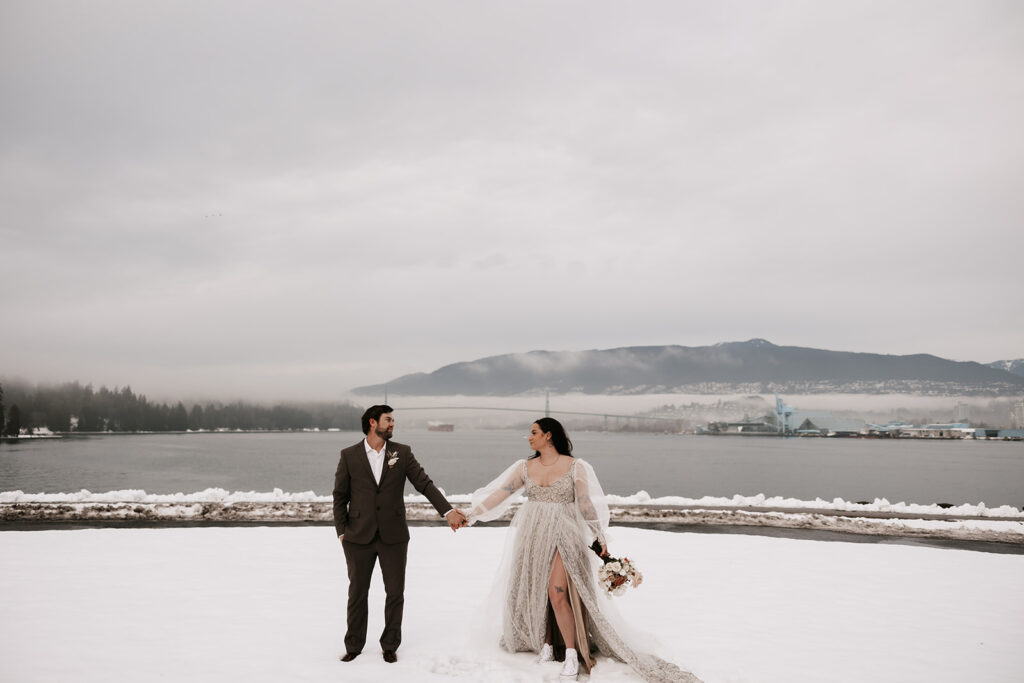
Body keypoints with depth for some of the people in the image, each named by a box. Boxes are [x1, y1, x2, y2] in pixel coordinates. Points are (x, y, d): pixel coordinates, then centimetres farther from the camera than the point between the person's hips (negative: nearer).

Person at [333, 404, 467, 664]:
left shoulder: (402, 453, 1)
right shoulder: (349, 455, 0)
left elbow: (425, 484, -4)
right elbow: (340, 496, 3)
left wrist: (448, 510, -14)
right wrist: (342, 532, -3)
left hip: (393, 536, 1)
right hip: (359, 537, -1)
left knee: (395, 592, 7)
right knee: (357, 592, 9)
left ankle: (390, 645, 24)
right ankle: (354, 646, 26)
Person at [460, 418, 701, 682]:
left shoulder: (575, 467, -3)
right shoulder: (525, 467, 6)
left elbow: (587, 503, -3)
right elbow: (499, 493, 5)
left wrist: (600, 536, -9)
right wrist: (471, 514, -1)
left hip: (563, 537, -4)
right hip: (532, 538, 4)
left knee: (557, 595, -14)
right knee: (534, 594, 6)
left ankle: (572, 657, -1)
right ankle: (546, 647, 25)